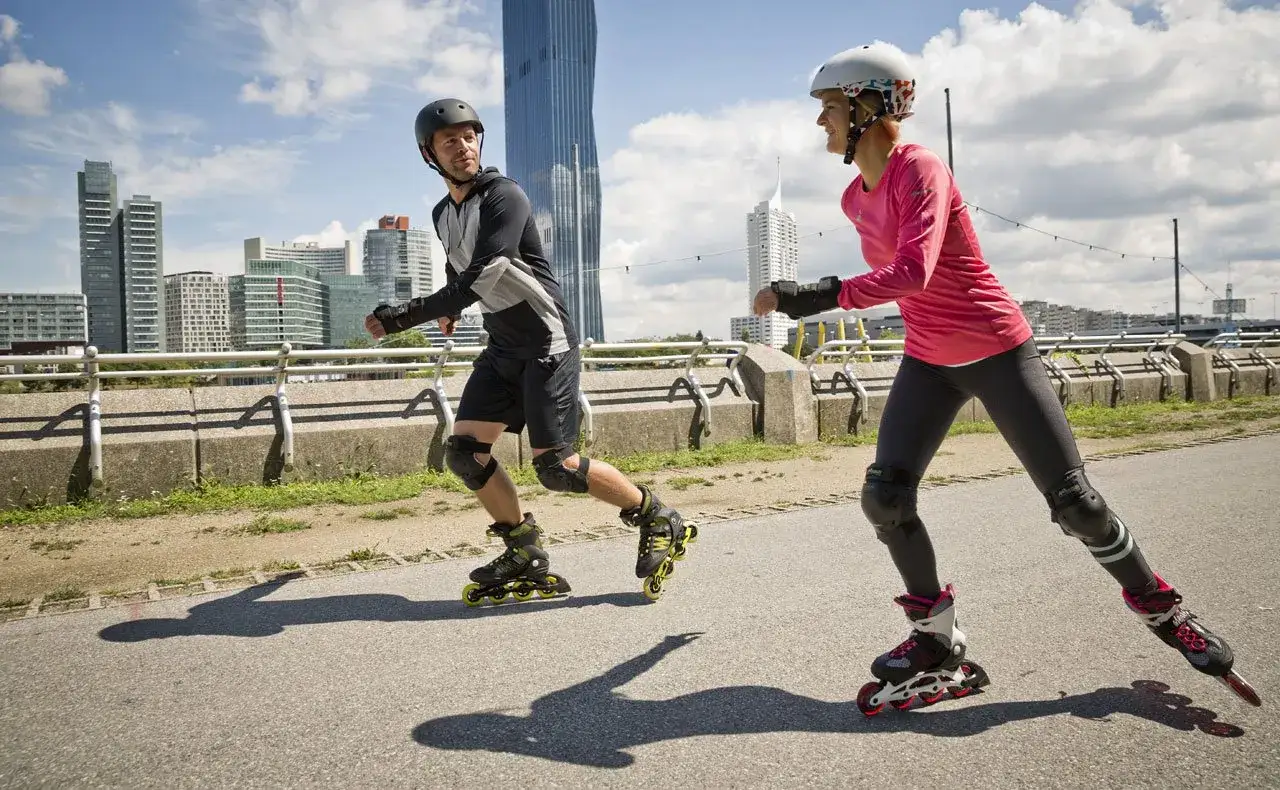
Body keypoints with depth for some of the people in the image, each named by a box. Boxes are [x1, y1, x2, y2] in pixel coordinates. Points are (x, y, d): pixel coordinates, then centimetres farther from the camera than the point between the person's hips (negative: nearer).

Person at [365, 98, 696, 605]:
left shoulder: (504, 197, -15)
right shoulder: (443, 214, 11)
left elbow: (476, 282, -25)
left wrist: (405, 316, -23)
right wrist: (449, 310, 46)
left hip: (547, 342, -8)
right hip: (502, 349, 8)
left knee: (555, 467, -11)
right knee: (464, 452, -3)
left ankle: (658, 521, 8)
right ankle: (527, 561, 10)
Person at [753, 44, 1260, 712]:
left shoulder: (919, 169, -21)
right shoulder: (855, 198, 4)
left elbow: (912, 272, -37)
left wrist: (813, 297, -39)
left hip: (998, 351, -6)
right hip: (927, 362, 7)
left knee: (1073, 501, -1)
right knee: (884, 498, -8)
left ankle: (1162, 611, 25)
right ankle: (939, 646, 7)